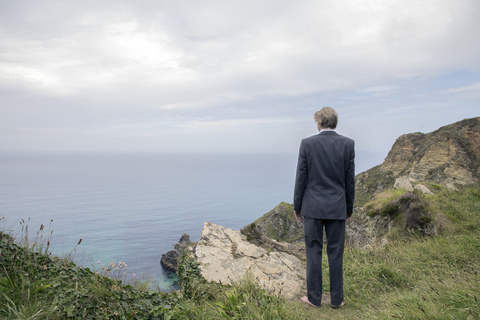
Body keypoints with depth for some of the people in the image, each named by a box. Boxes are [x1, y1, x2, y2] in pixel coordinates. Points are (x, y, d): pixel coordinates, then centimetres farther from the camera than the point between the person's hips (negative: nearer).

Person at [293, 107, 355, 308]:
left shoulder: (307, 144, -7)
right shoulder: (348, 144, -3)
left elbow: (301, 178, -5)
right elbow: (350, 179, 1)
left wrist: (297, 206, 5)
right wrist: (349, 208, 11)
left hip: (312, 207, -1)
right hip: (337, 207, 2)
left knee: (313, 252, 8)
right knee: (335, 254, 10)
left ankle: (314, 297, 18)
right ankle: (336, 299, 21)